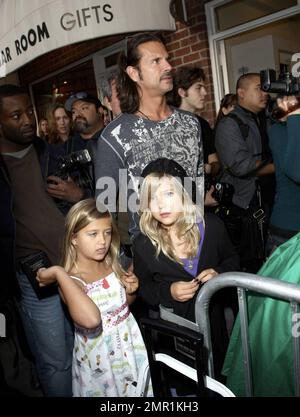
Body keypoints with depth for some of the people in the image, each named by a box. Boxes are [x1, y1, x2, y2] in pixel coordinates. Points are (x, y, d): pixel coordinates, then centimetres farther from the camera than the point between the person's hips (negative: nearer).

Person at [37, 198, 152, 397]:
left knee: (136, 390, 21)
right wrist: (59, 273, -38)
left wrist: (131, 291, -8)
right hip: (101, 361, -5)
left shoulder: (112, 265, -5)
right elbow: (91, 320, -44)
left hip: (131, 347, 6)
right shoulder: (70, 281, -22)